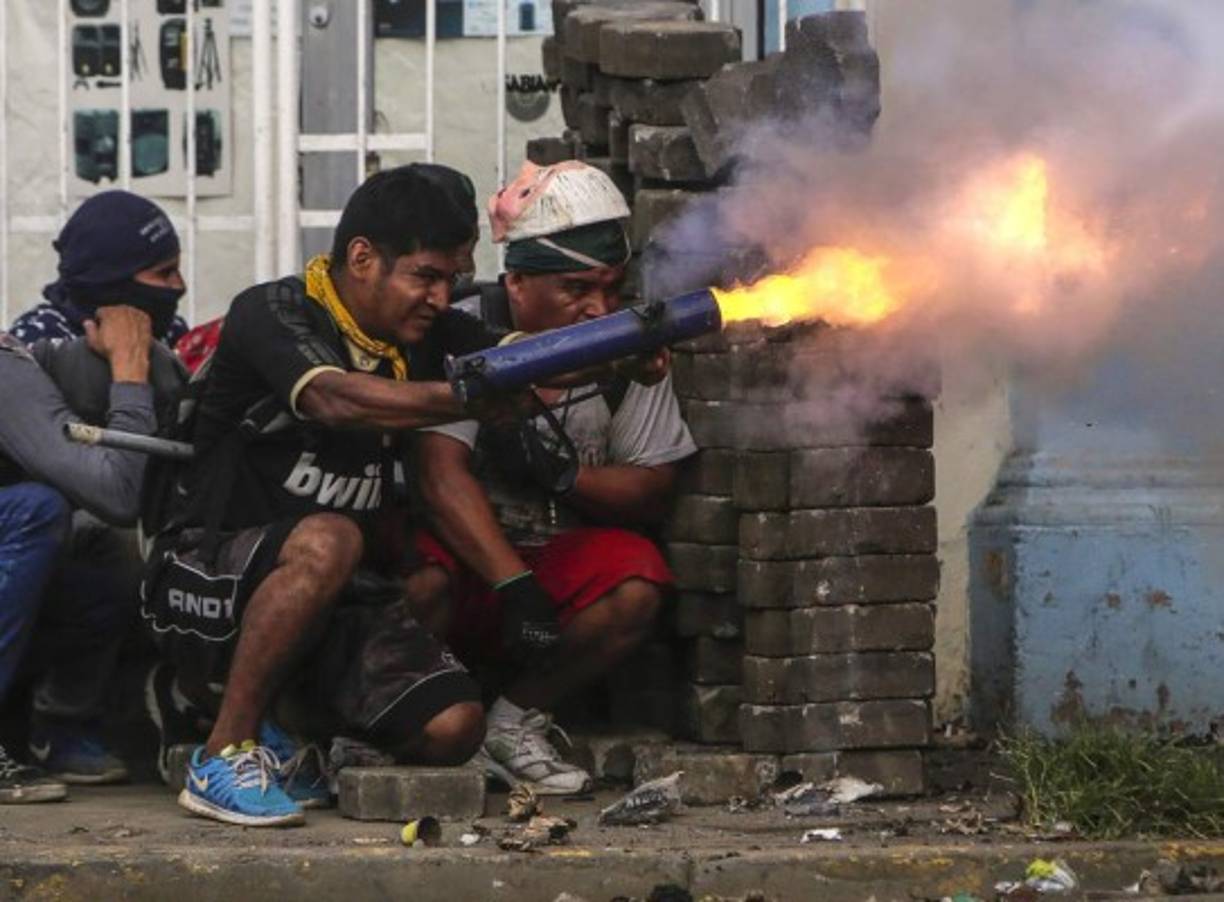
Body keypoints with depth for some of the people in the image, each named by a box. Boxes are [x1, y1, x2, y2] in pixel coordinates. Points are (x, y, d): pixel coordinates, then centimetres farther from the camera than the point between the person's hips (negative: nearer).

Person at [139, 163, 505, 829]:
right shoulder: (273, 315, -13)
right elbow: (333, 400, -31)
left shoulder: (415, 341, 12)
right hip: (206, 581, -6)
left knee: (453, 728, -17)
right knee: (325, 541, -39)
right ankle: (225, 754, -24)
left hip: (343, 600, 6)